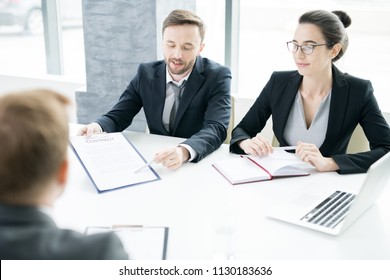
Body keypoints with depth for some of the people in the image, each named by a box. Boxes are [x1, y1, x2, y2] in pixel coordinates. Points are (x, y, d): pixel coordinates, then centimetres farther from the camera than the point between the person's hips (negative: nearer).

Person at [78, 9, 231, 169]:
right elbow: (118, 116, 0)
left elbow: (216, 128, -22)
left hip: (200, 164, -2)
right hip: (157, 163, 3)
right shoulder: (146, 73, 0)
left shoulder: (217, 77, -10)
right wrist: (98, 127, -23)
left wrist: (184, 151, -42)